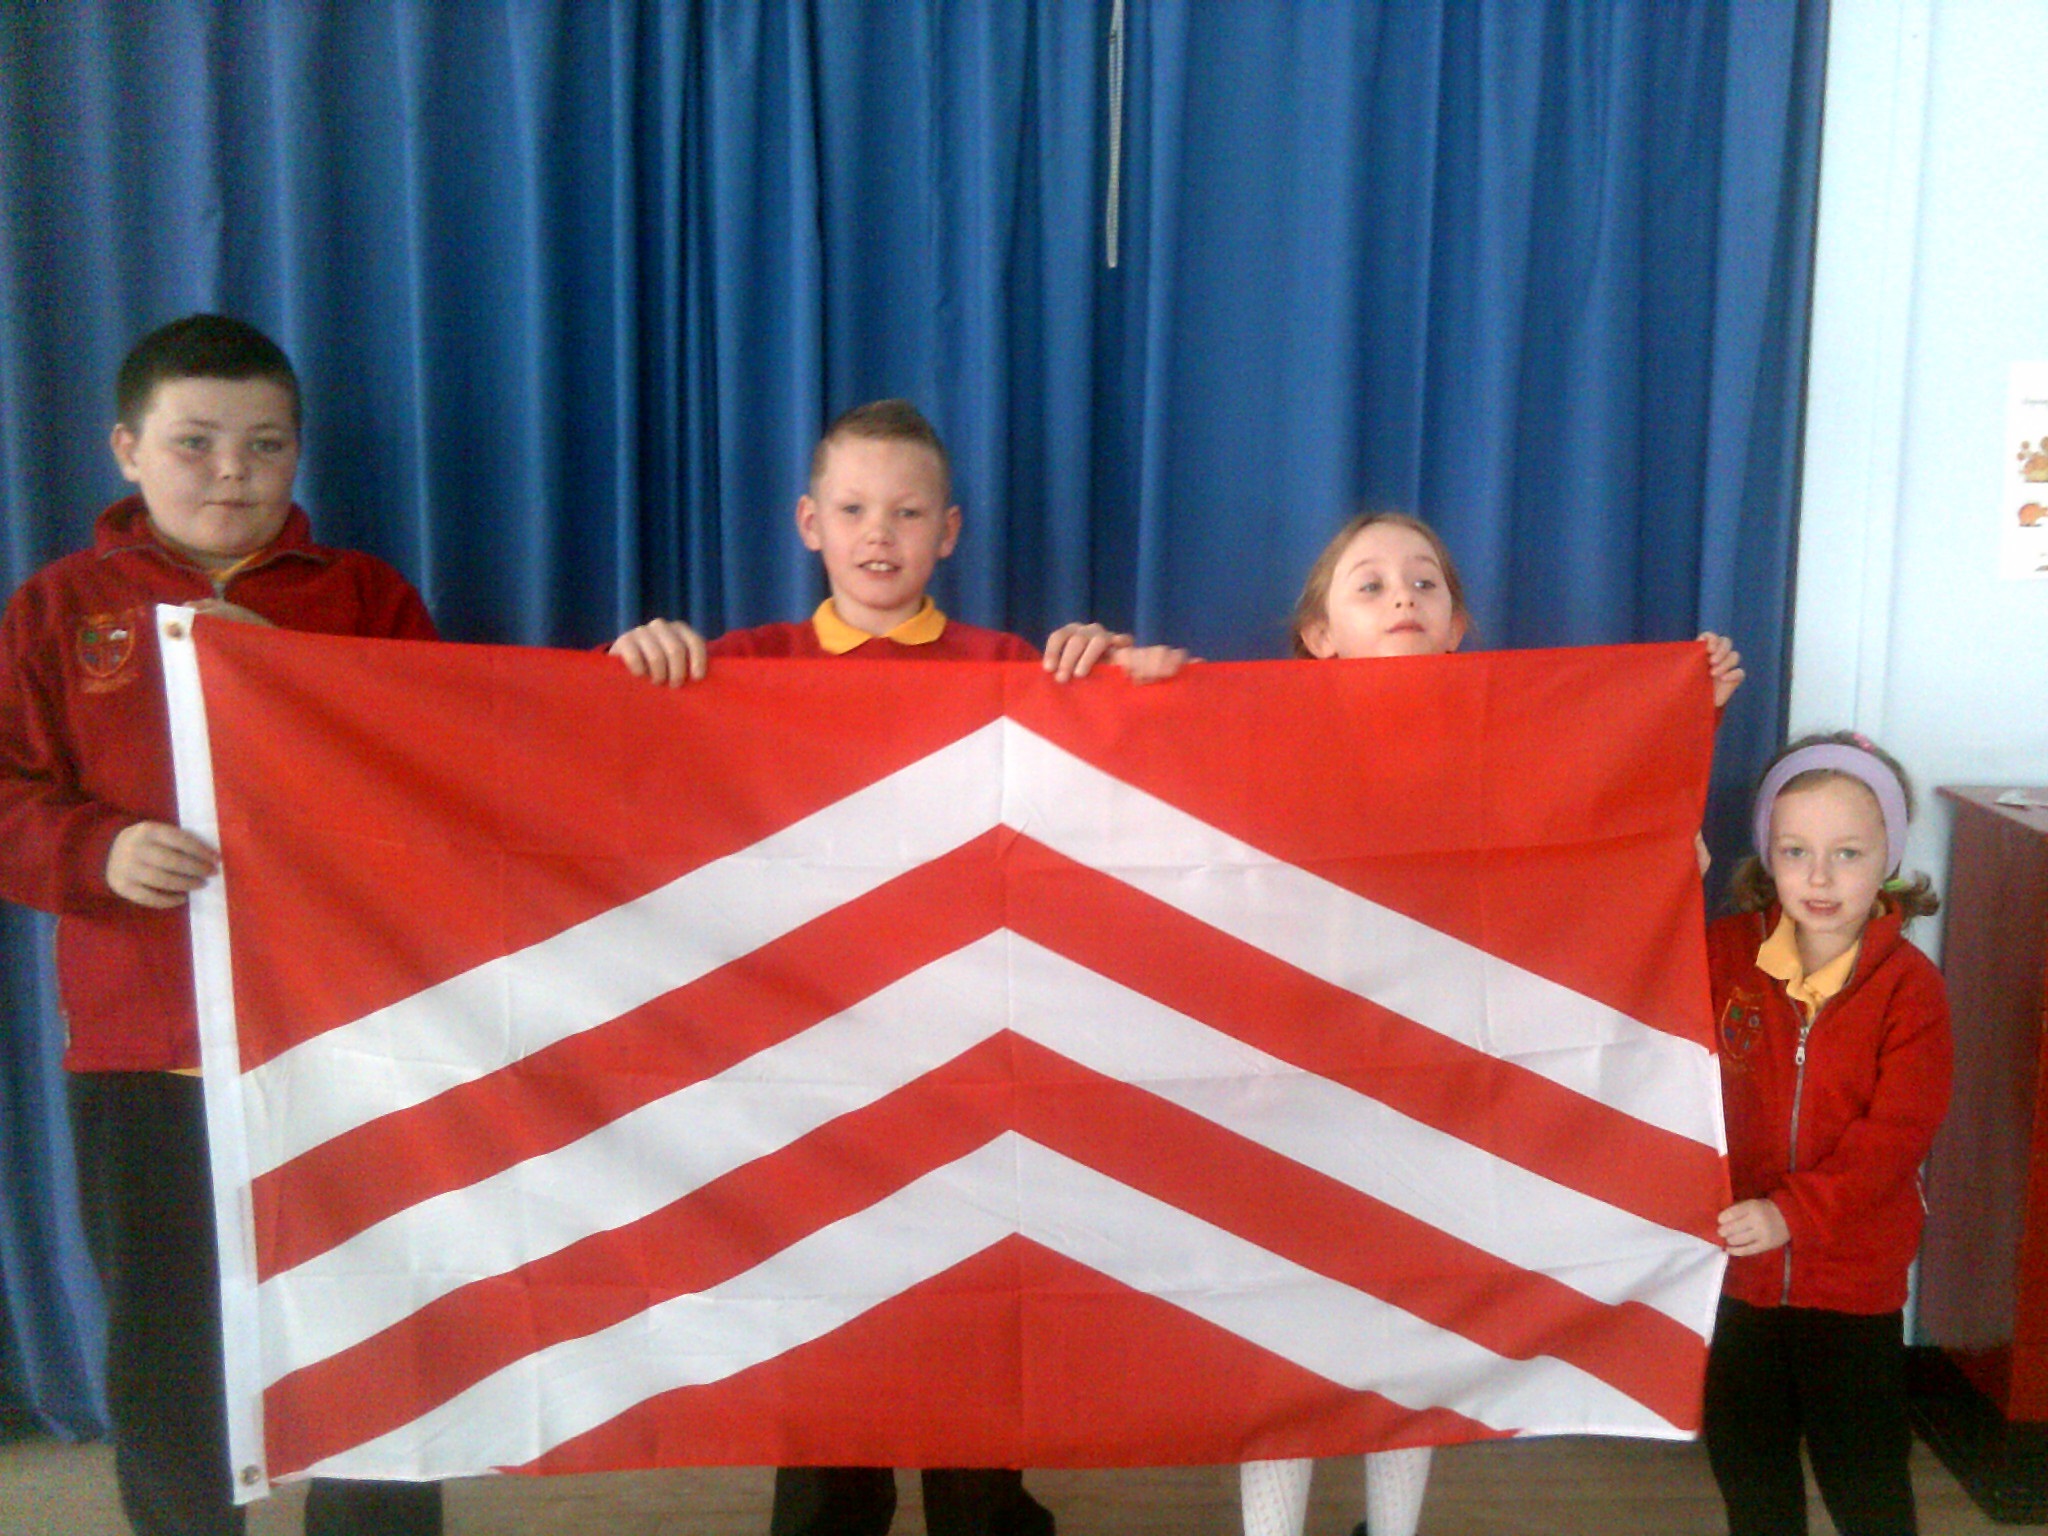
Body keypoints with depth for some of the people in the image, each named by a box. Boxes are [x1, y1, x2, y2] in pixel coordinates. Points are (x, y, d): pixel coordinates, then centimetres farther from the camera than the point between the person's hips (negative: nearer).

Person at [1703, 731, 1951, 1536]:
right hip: (1734, 1263, 3)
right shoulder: (1726, 951, -5)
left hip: (1853, 1273, -3)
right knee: (1745, 1460, 20)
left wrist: (1794, 1211, -30)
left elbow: (1896, 1133, -19)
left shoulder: (1909, 985, -14)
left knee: (1863, 1471, 10)